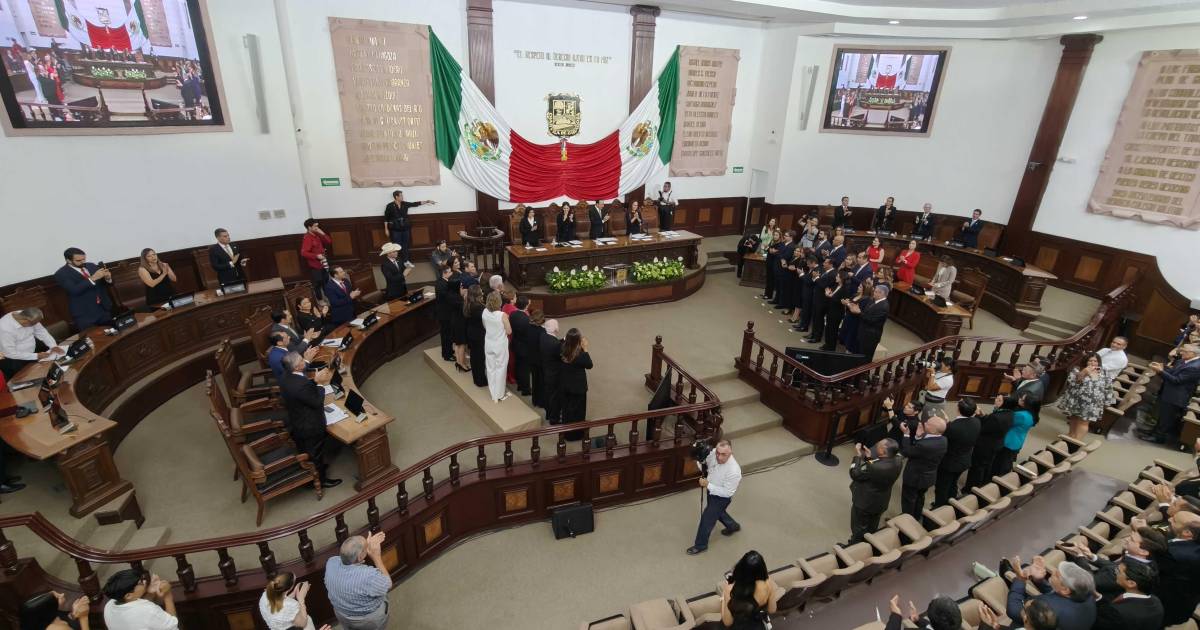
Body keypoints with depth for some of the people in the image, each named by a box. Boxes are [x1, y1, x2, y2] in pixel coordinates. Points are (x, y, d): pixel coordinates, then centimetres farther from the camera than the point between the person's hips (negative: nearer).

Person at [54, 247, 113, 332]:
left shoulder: (92, 266, 8)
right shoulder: (61, 274, -7)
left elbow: (106, 283, 10)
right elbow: (74, 290, -22)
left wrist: (108, 278, -14)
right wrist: (93, 278, -30)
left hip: (105, 309, 5)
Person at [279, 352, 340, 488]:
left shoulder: (286, 376, -10)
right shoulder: (301, 384, -38)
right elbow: (317, 402, -25)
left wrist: (315, 381, -9)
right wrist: (319, 383, -17)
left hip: (296, 422, 8)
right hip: (310, 428, -8)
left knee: (306, 452, 30)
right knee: (315, 454, 16)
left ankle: (317, 467, 53)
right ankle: (320, 480, 36)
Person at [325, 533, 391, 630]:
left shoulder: (331, 563, -26)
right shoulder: (369, 576, -42)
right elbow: (388, 585, -21)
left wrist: (368, 544, -8)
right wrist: (376, 557, -23)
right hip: (369, 619, -4)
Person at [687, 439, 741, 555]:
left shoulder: (734, 470, -39)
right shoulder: (713, 453, -22)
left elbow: (728, 492, -29)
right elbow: (704, 462, 1)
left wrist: (708, 485, -33)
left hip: (722, 497, -7)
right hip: (712, 491, 7)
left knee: (707, 519, 8)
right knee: (717, 512, 31)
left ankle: (701, 545, 34)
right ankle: (733, 526, 60)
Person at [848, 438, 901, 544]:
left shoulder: (873, 467, -41)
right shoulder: (896, 462, -18)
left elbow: (855, 474, -24)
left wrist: (857, 456, -15)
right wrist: (870, 457, -5)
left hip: (864, 503, -7)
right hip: (881, 503, 7)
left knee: (859, 529, 19)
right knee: (872, 529, 30)